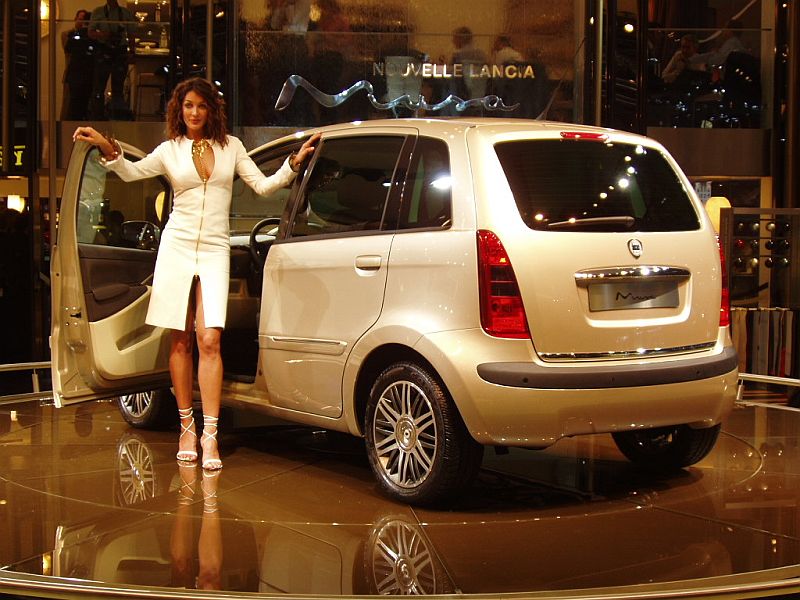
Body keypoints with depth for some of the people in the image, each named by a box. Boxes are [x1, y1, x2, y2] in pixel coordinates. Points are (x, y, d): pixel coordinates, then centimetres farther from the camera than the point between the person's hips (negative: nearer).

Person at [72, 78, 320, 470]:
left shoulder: (230, 147, 12)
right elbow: (132, 172, -4)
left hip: (214, 250, 0)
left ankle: (210, 434, -12)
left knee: (209, 340, -11)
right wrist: (107, 148, -21)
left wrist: (294, 163, -1)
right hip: (177, 246, 0)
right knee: (180, 341, 2)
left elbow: (263, 185, 11)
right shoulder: (170, 150, 8)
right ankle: (186, 427, 12)